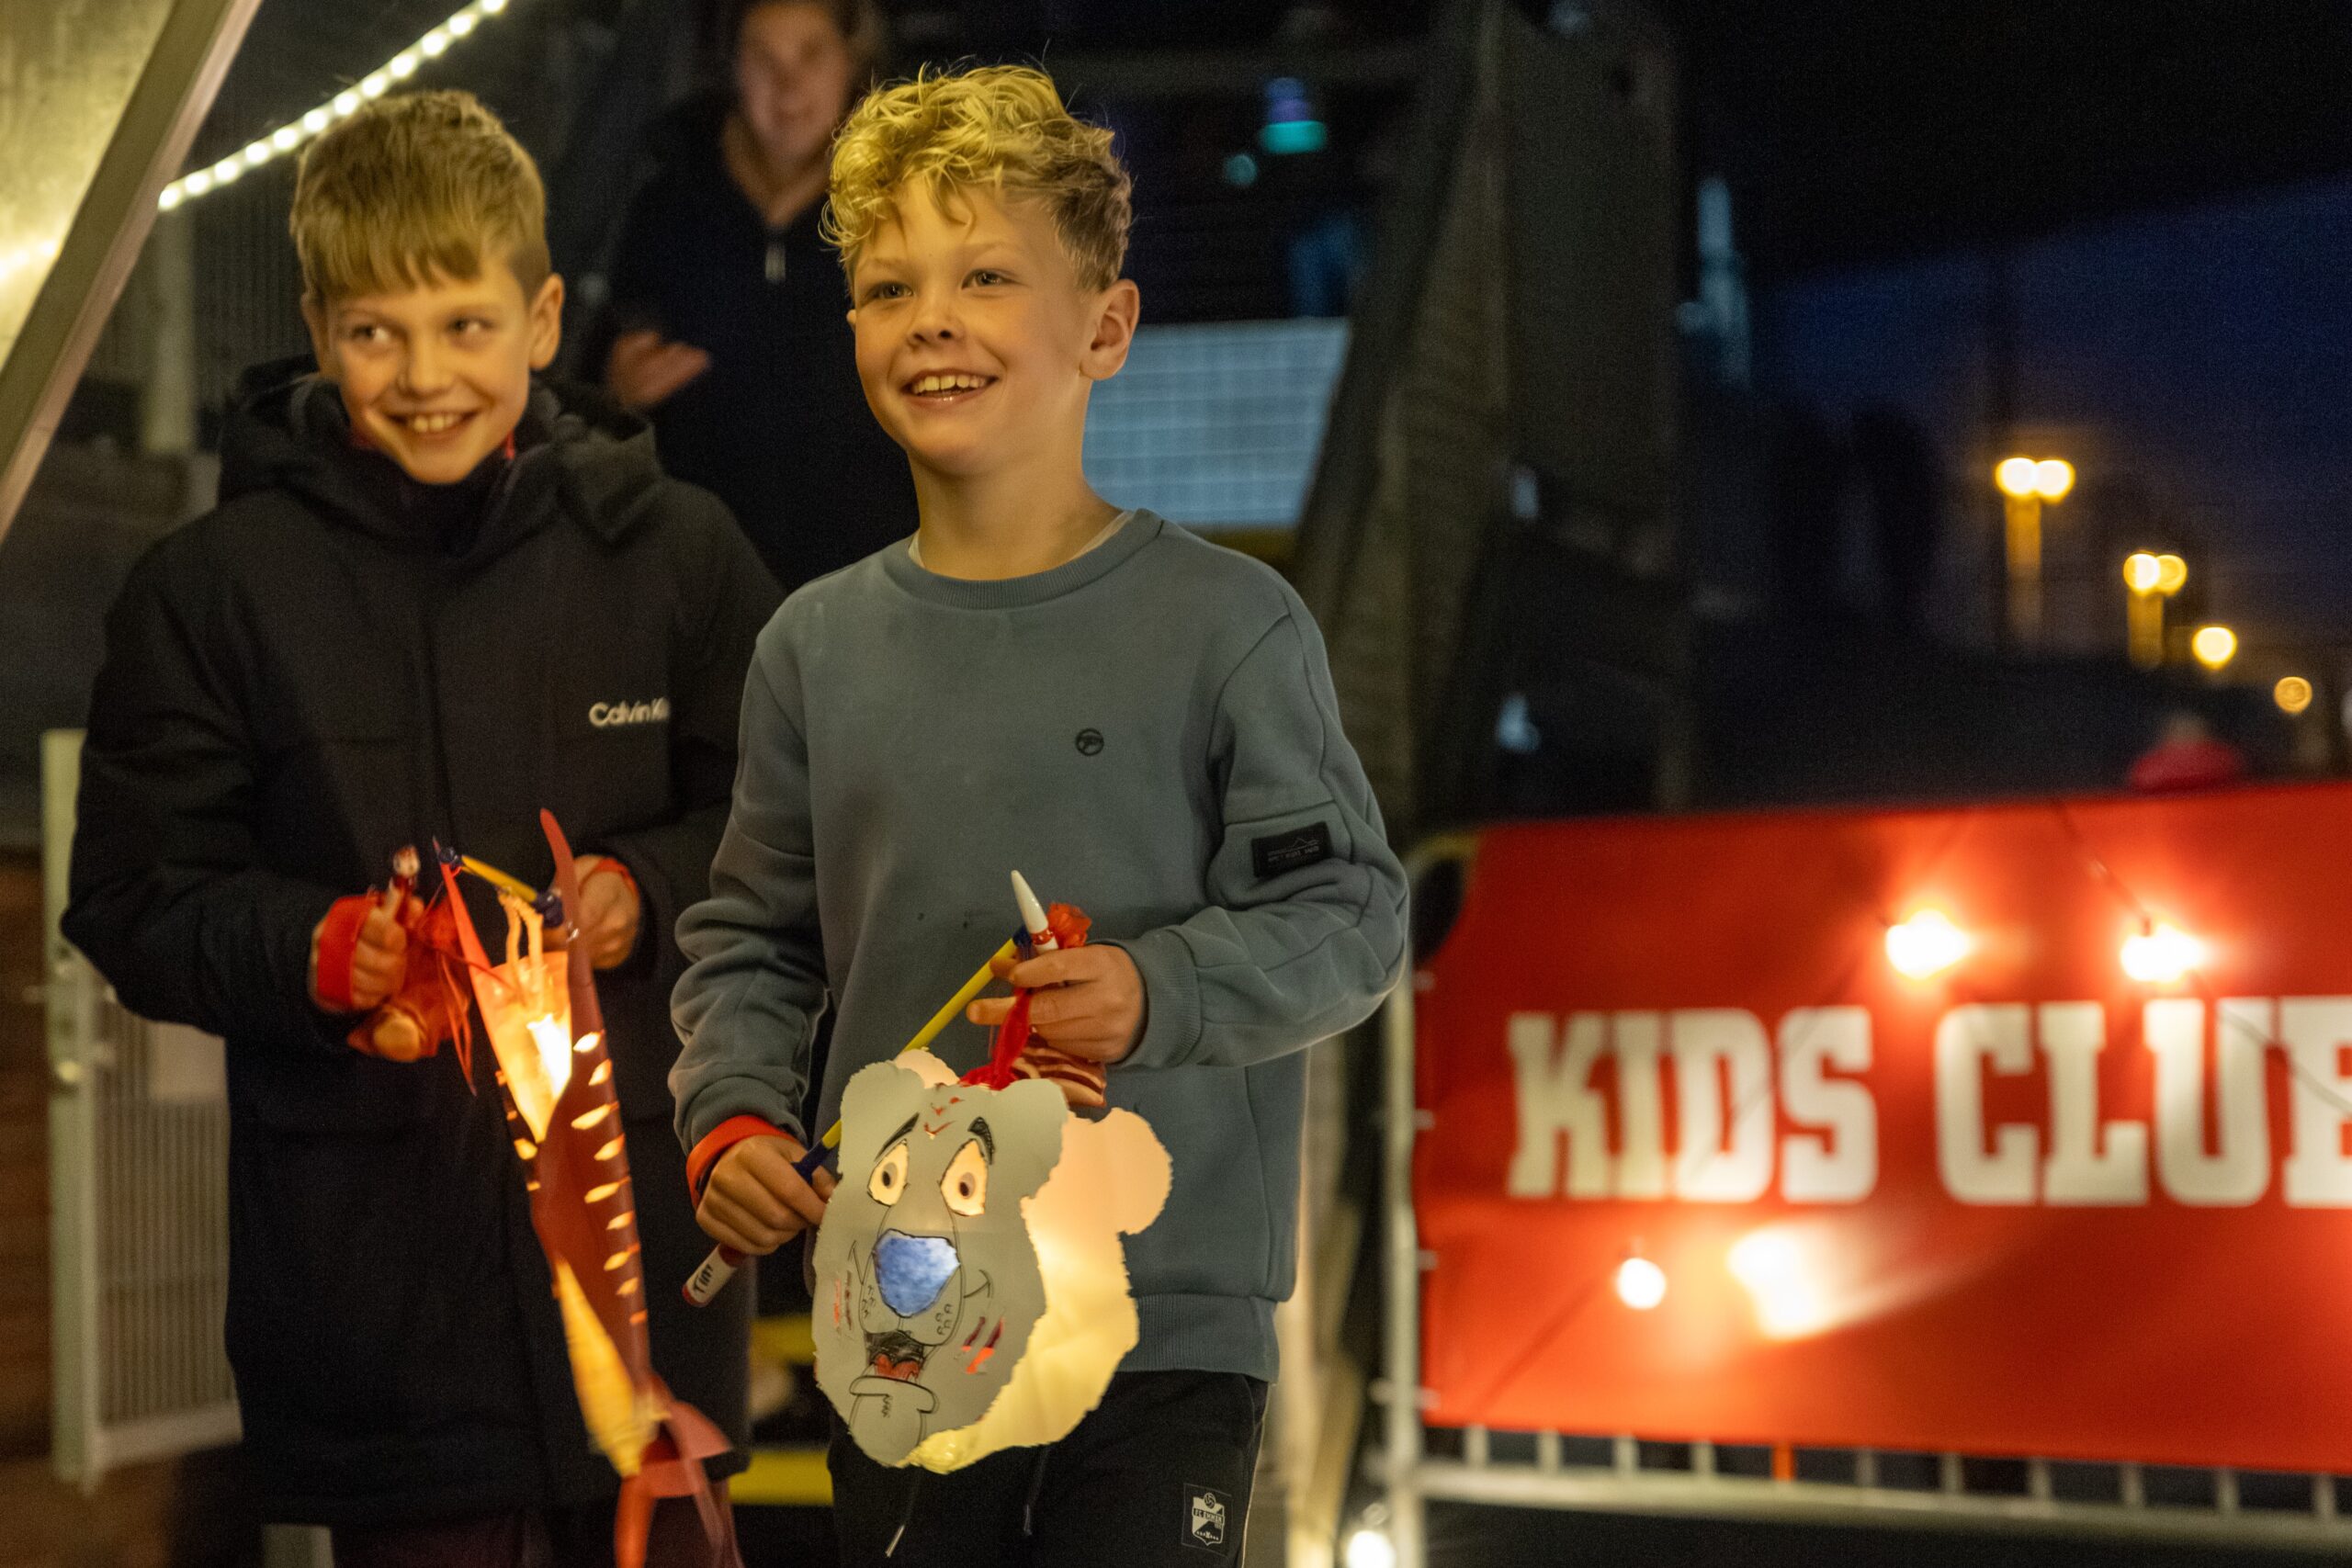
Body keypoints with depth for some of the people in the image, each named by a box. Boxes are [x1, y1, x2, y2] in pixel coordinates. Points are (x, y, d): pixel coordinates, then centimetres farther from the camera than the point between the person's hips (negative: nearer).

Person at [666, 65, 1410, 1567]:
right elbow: (751, 938, 14)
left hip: (1167, 1330, -3)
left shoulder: (1226, 623, -5)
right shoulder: (818, 645, 6)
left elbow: (1353, 911, -5)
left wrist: (1158, 994, -20)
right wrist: (732, 1115, -2)